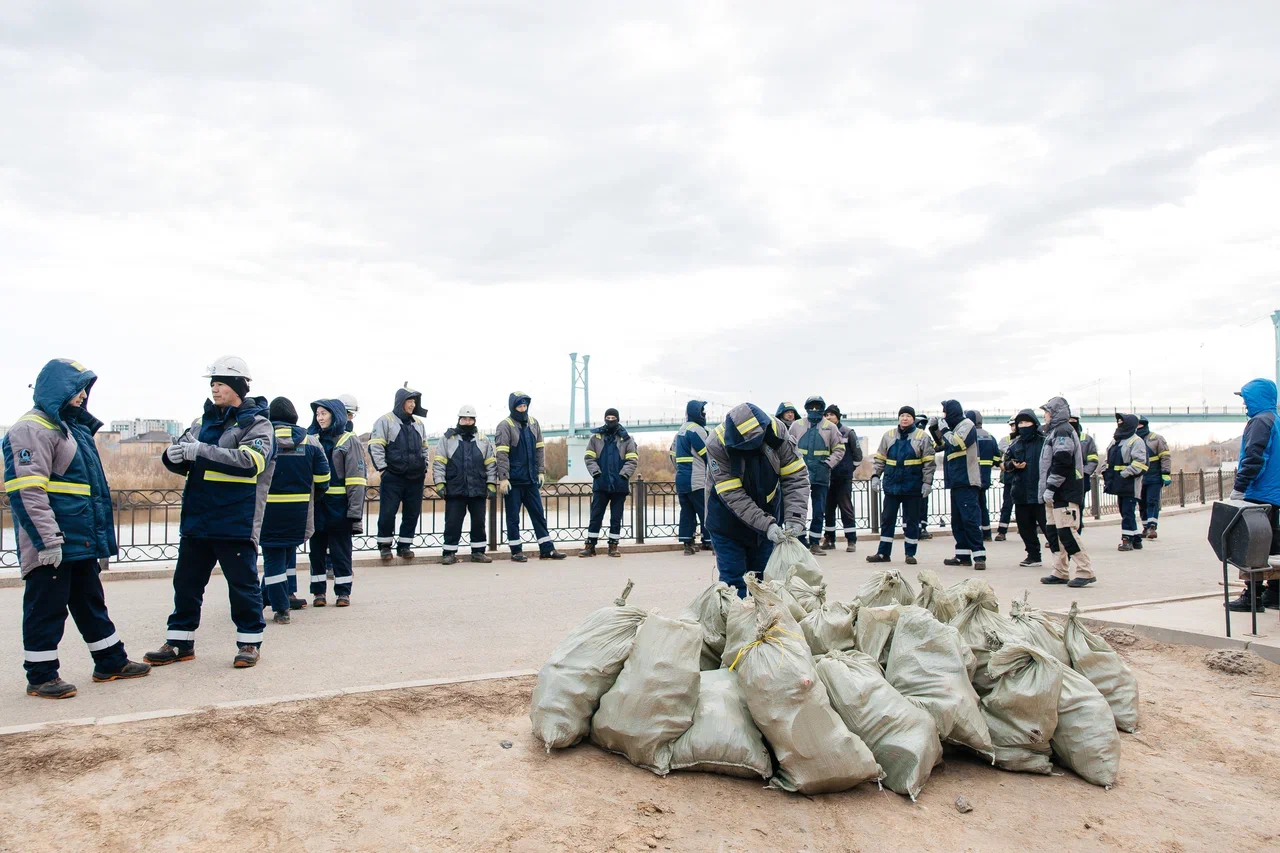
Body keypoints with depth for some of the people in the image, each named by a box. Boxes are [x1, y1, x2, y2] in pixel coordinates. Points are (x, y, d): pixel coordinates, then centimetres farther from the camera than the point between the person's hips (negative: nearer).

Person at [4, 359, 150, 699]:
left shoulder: (73, 427, 20)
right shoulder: (34, 428, -12)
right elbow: (27, 489, -21)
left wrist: (101, 537, 24)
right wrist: (47, 539, -25)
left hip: (81, 541, 10)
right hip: (52, 545, -10)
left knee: (91, 602, 16)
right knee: (46, 607, 0)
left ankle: (111, 662, 26)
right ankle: (40, 677, 12)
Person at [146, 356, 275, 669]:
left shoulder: (257, 424, -5)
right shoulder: (203, 422, 14)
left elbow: (250, 461, -22)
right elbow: (178, 460, 11)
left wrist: (200, 451, -26)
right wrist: (175, 455, -14)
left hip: (236, 522, -6)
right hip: (197, 518, 6)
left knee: (242, 582, 2)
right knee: (186, 581, 12)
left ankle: (249, 641, 16)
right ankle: (180, 642, 26)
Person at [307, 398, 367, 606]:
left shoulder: (349, 441, -2)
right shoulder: (312, 439, 10)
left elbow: (356, 480, -8)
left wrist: (355, 510, -14)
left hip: (339, 505, -4)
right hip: (316, 505, 4)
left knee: (341, 550, 3)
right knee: (317, 549, 8)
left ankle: (343, 592, 11)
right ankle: (319, 592, 17)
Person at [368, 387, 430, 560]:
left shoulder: (418, 423, 15)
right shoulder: (385, 421, -4)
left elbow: (425, 448, 22)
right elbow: (375, 446, -8)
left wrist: (424, 469, 13)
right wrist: (383, 469, -10)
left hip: (416, 479, 5)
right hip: (392, 478, -5)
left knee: (412, 513, 7)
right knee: (387, 513, -3)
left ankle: (404, 545, 17)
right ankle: (385, 545, 12)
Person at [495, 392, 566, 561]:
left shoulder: (533, 423, 9)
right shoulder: (505, 426, -9)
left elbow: (539, 449, 13)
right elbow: (502, 454, -14)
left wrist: (541, 471, 6)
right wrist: (503, 478, -19)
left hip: (531, 479, 5)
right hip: (513, 481, -5)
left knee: (539, 514, 8)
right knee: (513, 517, 4)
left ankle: (547, 549, 15)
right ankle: (516, 551, 14)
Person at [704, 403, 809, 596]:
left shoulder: (777, 430, -22)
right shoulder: (716, 444, -29)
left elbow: (796, 476, -17)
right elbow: (732, 495, -29)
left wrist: (794, 517, -28)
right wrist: (765, 524, -34)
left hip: (767, 509, 3)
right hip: (728, 519, -3)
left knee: (763, 575, 11)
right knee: (733, 578, -3)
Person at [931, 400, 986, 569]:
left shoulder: (967, 425, -7)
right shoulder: (955, 427, 19)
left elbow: (956, 443, -22)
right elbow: (943, 444, 30)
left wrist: (945, 430, -7)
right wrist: (934, 429, 17)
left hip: (966, 481, -10)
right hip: (957, 482, 10)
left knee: (970, 518, -14)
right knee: (957, 520, 11)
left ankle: (979, 556, -15)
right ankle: (963, 555, 16)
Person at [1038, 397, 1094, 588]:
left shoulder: (1062, 431, -11)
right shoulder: (1055, 432, 21)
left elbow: (1062, 463, -21)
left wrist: (1050, 487, -20)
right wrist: (1048, 488, 20)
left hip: (1065, 493, -10)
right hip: (1057, 494, 10)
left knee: (1066, 532, -12)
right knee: (1054, 531, 10)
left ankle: (1086, 572, -8)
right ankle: (1061, 572, 15)